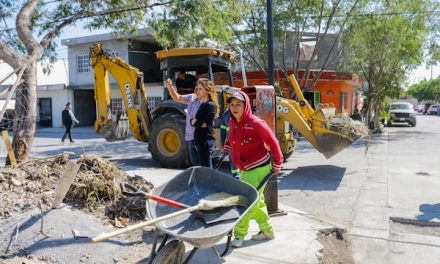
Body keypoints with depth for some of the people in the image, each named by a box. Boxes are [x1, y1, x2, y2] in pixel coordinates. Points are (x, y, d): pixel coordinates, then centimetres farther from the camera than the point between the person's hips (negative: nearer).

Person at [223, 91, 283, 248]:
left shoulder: (255, 123, -23)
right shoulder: (232, 122, -2)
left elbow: (273, 143, -14)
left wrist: (277, 165, -8)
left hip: (259, 169, -8)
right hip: (244, 169, 8)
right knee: (257, 202, 19)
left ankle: (239, 235, 14)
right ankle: (267, 231, 35)